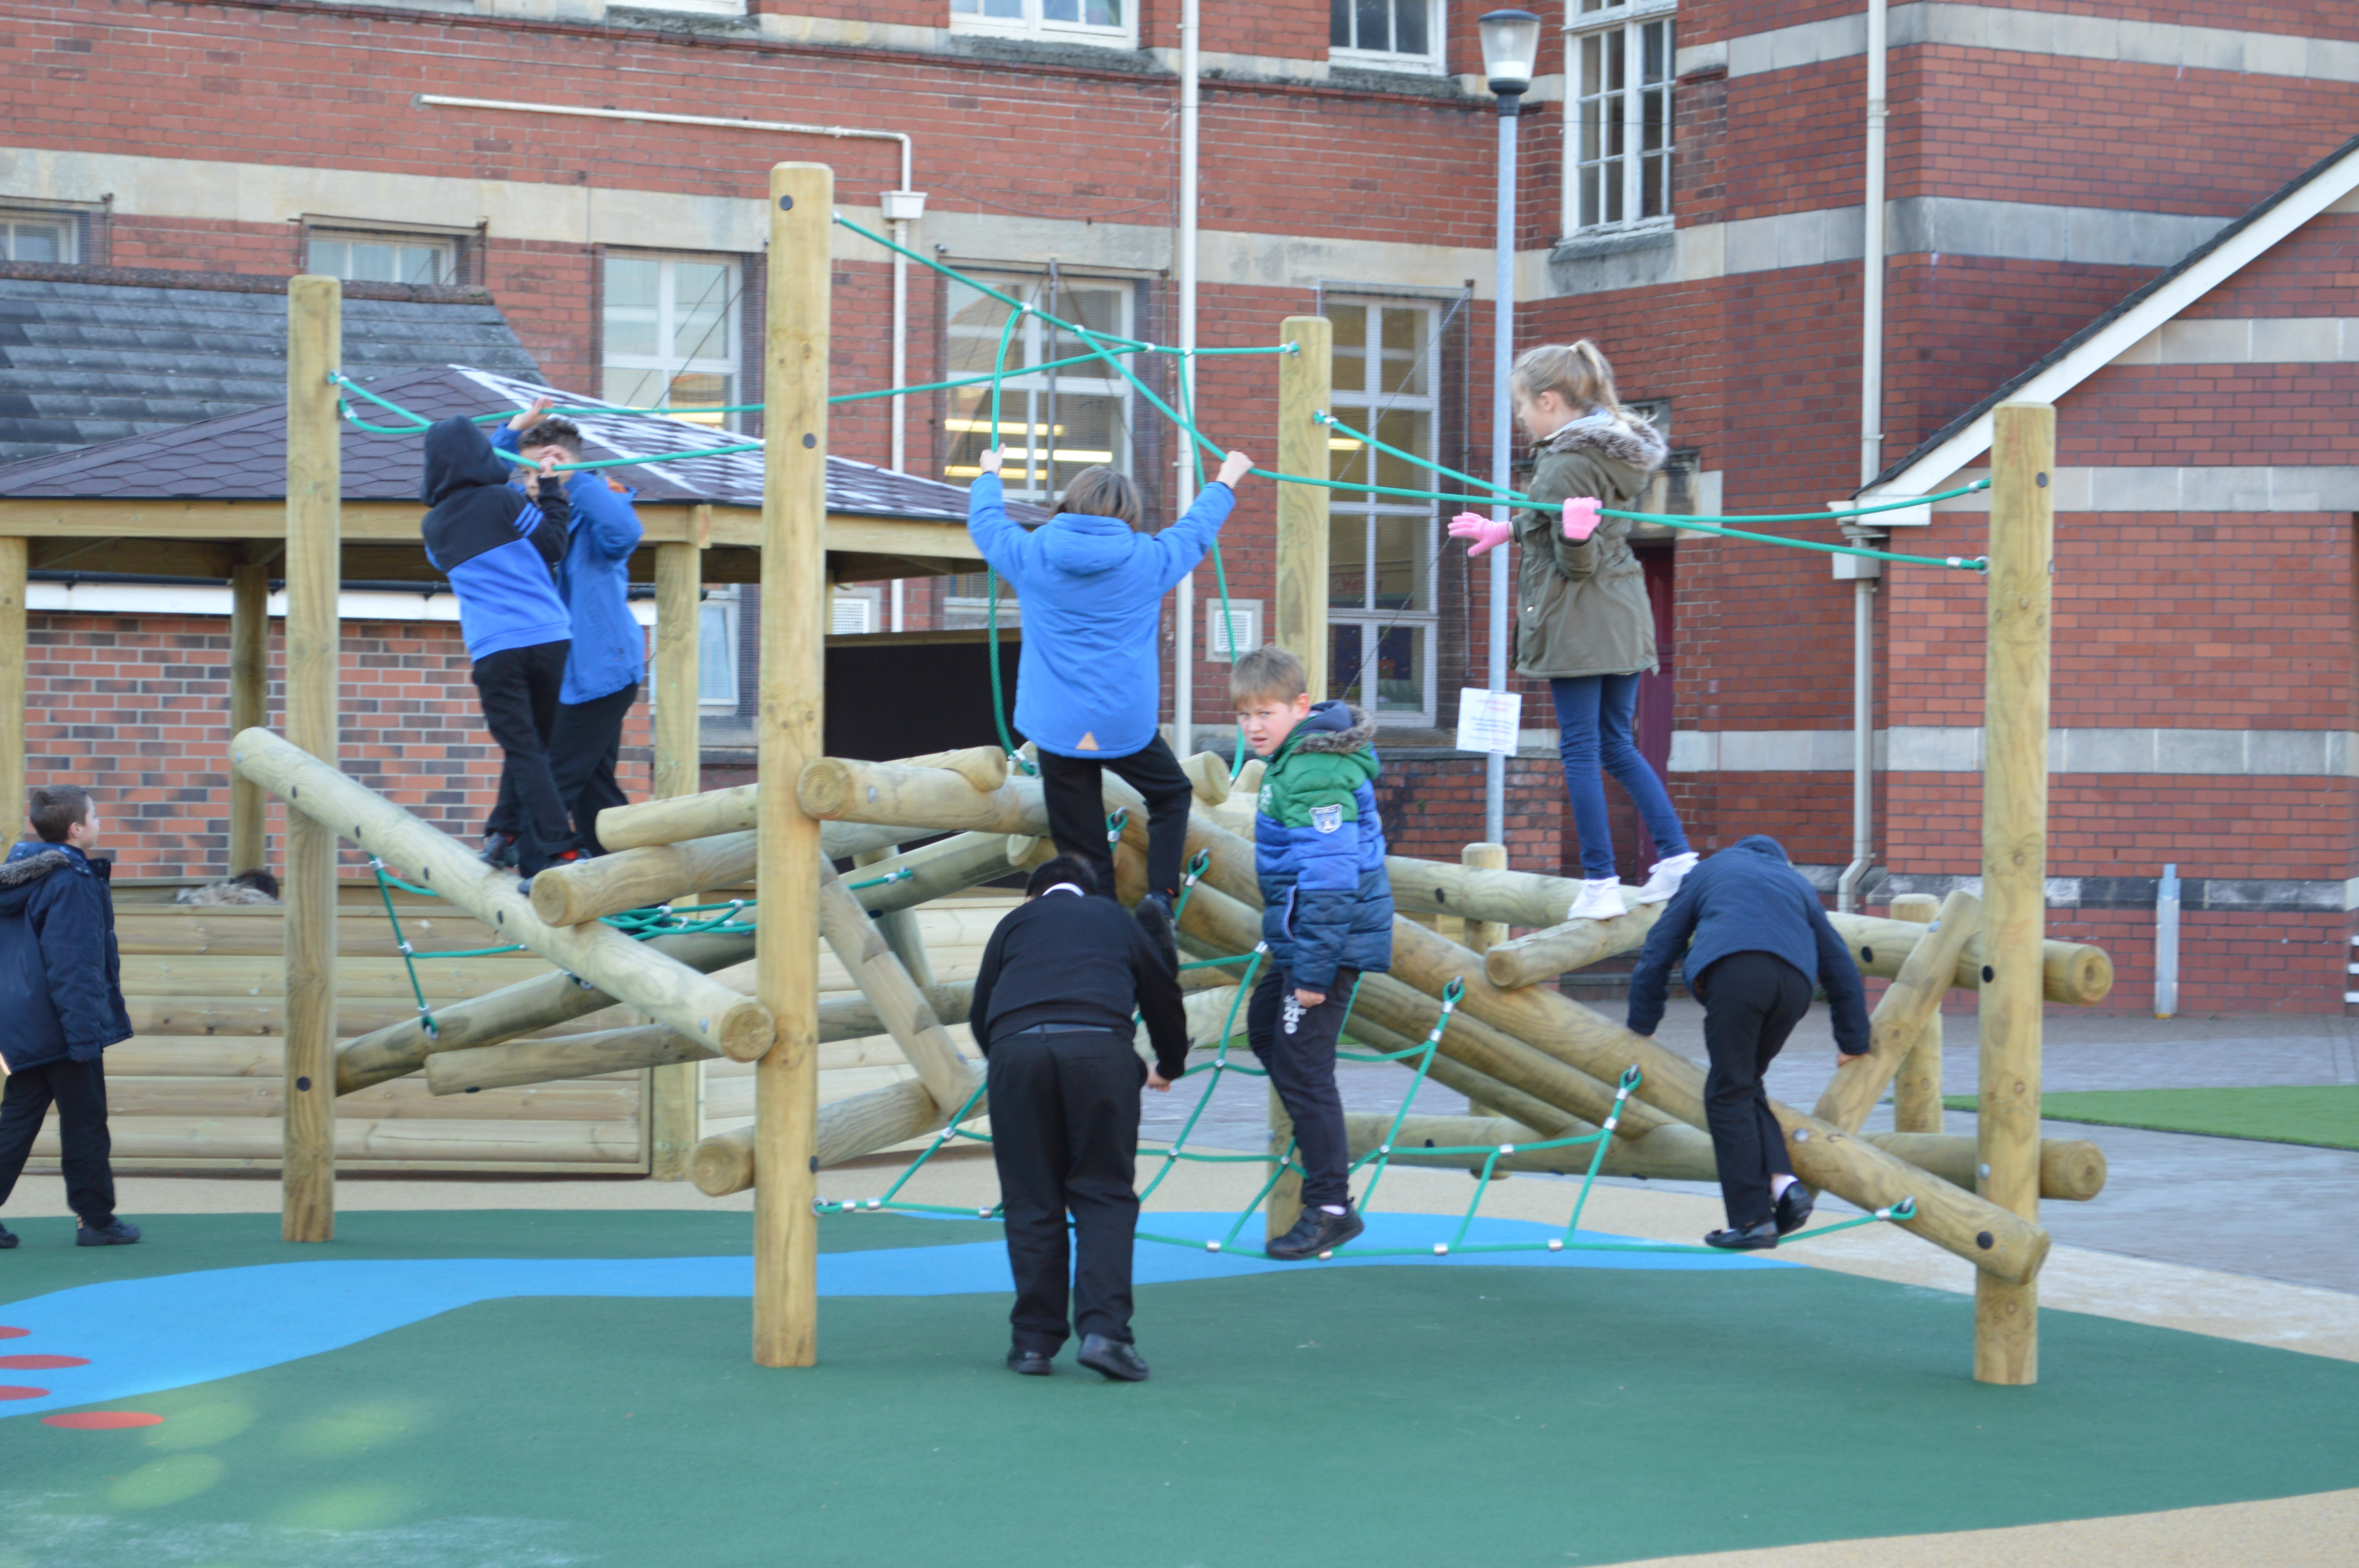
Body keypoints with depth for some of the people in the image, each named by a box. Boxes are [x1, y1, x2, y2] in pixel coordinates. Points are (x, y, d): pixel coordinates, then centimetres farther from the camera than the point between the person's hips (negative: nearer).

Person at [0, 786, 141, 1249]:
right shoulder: (72, 883, -18)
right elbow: (73, 964, -21)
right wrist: (84, 1034, -19)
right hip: (61, 1030, -8)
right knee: (85, 1124, 3)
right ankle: (97, 1219, 11)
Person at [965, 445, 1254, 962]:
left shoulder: (1031, 556, 0)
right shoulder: (1147, 560, -1)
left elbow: (986, 522, 19)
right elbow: (1196, 528, 18)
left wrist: (989, 477, 40)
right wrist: (1226, 483, 37)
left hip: (1057, 727, 0)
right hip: (1127, 724, 0)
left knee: (1083, 849, 4)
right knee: (1171, 794, 25)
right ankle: (1159, 897, 4)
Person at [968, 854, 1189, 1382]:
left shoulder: (1018, 920, 28)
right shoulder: (1116, 920, 30)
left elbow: (980, 1012, 28)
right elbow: (1164, 996, 38)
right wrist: (1168, 1068, 55)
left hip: (1016, 1046, 0)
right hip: (1102, 1048, 0)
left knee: (1031, 1203, 8)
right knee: (1105, 1195, 4)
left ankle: (1035, 1340, 8)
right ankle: (1105, 1329, -10)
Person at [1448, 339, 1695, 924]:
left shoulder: (1567, 465, -18)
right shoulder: (1610, 446, 9)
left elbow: (1575, 565, -16)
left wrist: (1575, 536, -36)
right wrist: (1508, 529, 36)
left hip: (1578, 623, -9)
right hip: (1624, 614, 9)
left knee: (1581, 752, -3)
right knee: (1617, 747, 15)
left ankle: (1600, 884, -3)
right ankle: (1677, 857, 7)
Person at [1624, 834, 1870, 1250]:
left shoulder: (1709, 870, 33)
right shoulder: (1798, 883, 38)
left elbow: (1659, 948, 29)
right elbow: (1840, 965, 37)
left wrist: (1640, 1028, 33)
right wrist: (1853, 1041, 44)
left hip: (1734, 970, -3)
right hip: (1796, 978, 3)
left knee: (1729, 1094, 1)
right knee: (1745, 1085, 19)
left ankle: (1753, 1219, -5)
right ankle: (1782, 1182, 0)